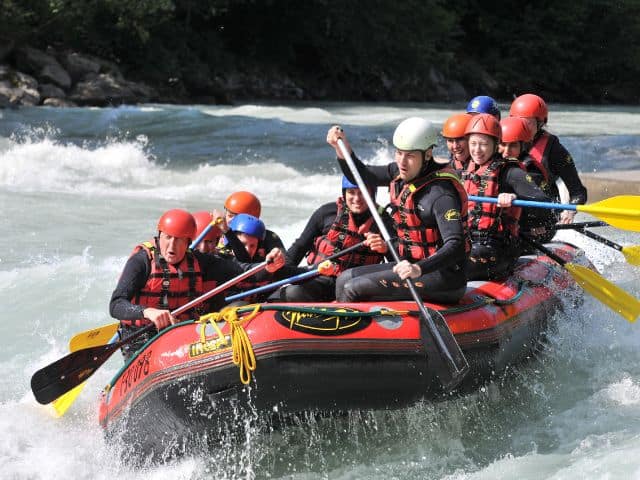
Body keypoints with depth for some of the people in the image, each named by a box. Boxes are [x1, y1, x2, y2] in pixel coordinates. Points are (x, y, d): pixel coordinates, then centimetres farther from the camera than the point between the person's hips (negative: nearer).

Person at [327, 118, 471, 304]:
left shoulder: (441, 193, -22)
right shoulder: (400, 173, 5)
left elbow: (455, 246, -30)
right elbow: (360, 176, 20)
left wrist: (419, 268, -45)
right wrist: (343, 149, 2)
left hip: (442, 277, -9)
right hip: (414, 265, 9)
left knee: (353, 289, -16)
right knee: (345, 279, 6)